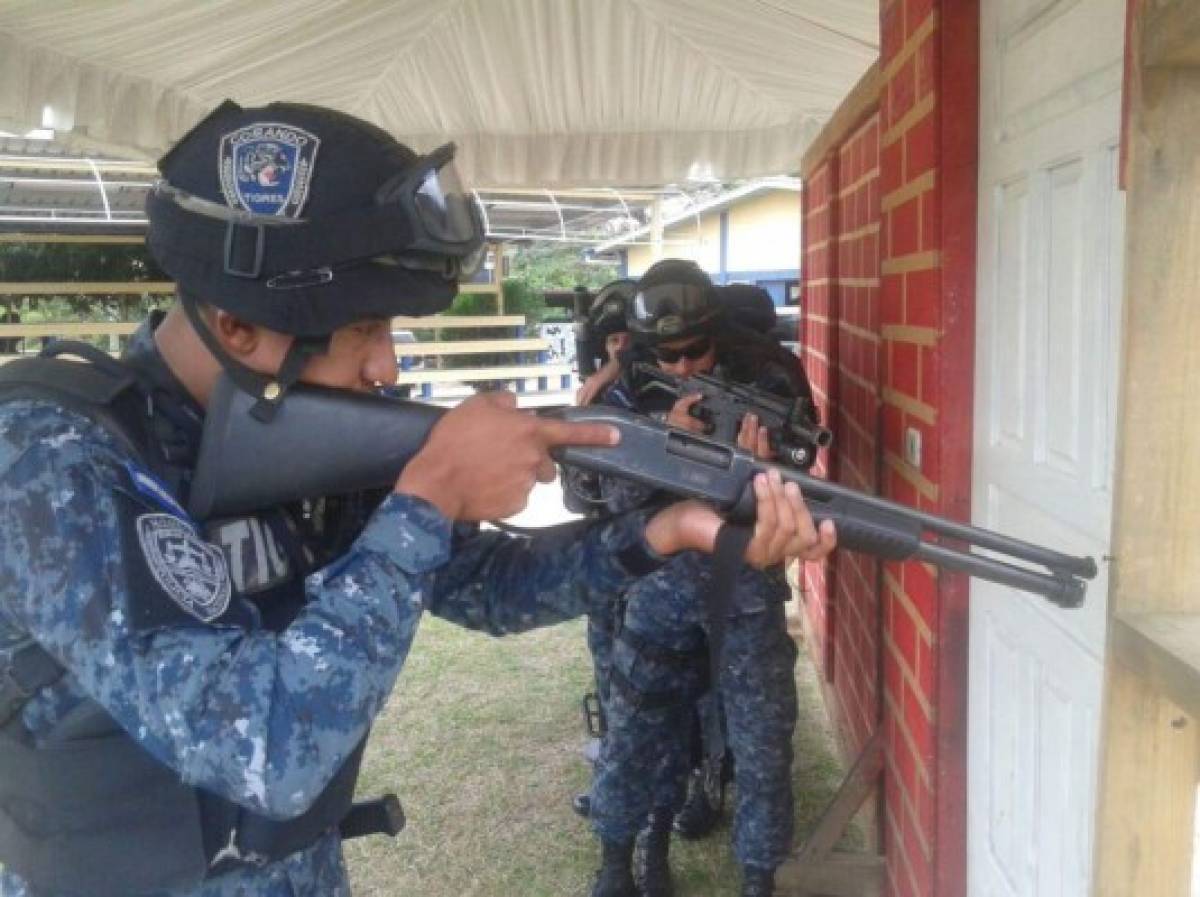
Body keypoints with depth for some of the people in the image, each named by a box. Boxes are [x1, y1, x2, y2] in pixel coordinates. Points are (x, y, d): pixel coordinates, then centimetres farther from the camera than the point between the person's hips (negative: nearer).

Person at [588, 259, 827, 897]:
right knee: (634, 727, 6)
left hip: (745, 582, -1)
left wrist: (760, 471, -37)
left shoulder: (769, 378, -13)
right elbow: (623, 493, -14)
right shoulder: (633, 388, -8)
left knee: (762, 742, 4)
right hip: (662, 578, 1)